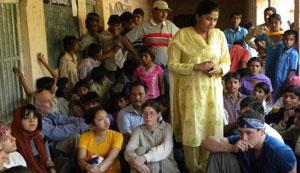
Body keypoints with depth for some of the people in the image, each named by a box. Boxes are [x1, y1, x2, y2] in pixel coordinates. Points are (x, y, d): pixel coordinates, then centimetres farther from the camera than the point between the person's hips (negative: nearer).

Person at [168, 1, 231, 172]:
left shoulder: (219, 35, 4)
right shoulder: (182, 35, -7)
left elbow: (227, 62, 9)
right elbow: (172, 64, -8)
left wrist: (219, 69, -13)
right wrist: (196, 67, -19)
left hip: (213, 90, 3)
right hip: (191, 91, -3)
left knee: (211, 129, 8)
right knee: (192, 131, 2)